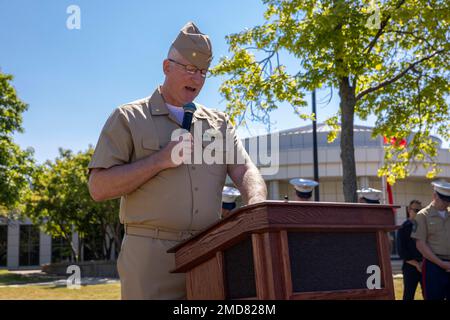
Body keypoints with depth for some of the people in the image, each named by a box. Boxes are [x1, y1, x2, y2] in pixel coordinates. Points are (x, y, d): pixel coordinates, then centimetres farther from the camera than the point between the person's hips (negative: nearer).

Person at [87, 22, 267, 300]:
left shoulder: (219, 123, 16)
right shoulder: (128, 118, 4)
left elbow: (245, 171, 4)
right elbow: (99, 188, -3)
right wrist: (161, 160, -11)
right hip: (151, 256, -3)